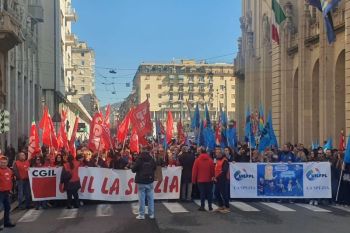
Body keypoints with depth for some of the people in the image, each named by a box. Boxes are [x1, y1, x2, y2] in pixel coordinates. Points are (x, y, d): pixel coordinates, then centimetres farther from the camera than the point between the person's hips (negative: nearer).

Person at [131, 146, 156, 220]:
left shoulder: (139, 160, -12)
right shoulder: (152, 160, 1)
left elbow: (133, 170, -8)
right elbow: (155, 168, 15)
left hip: (141, 181, -4)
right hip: (150, 181, 4)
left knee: (142, 198, 1)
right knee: (150, 197, 9)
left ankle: (141, 215, 4)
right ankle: (151, 214, 12)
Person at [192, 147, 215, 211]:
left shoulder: (197, 160, -6)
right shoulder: (210, 160, -3)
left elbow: (194, 171, -4)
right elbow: (213, 170, 1)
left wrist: (193, 180, 3)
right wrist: (213, 177, 12)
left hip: (200, 180, -1)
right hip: (209, 180, 1)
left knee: (202, 193, 3)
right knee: (209, 193, 10)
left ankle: (202, 206, 0)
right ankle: (210, 206, 13)